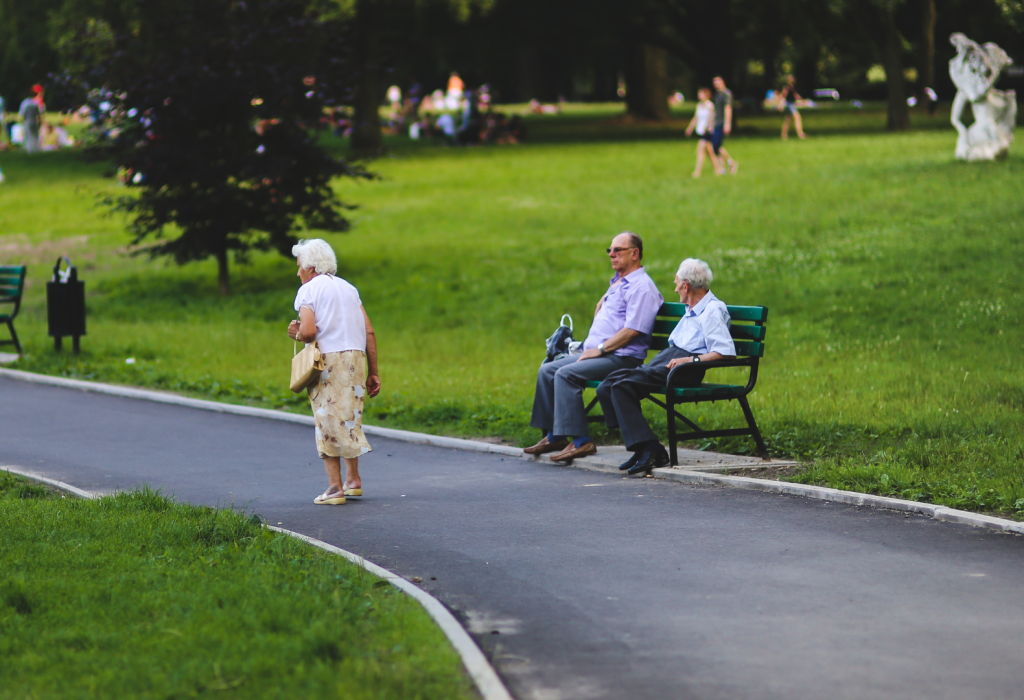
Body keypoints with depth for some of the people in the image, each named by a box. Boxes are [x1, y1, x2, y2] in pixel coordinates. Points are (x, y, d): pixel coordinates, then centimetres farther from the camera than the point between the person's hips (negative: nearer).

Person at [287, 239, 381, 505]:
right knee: (350, 419, 18)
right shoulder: (349, 288, 17)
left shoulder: (308, 290, 0)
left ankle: (335, 487, -4)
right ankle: (353, 479, 20)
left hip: (328, 360, -6)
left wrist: (296, 333, 7)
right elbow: (369, 332, 11)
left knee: (328, 422, -1)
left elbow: (308, 331, -16)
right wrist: (373, 373, 14)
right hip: (357, 358, 6)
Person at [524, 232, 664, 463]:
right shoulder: (617, 282, 21)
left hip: (621, 358, -10)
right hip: (599, 354, 10)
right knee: (547, 371, 3)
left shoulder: (641, 286, -11)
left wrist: (600, 349, -18)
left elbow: (633, 330, -20)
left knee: (566, 374, -27)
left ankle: (580, 441, -29)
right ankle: (554, 436, 3)